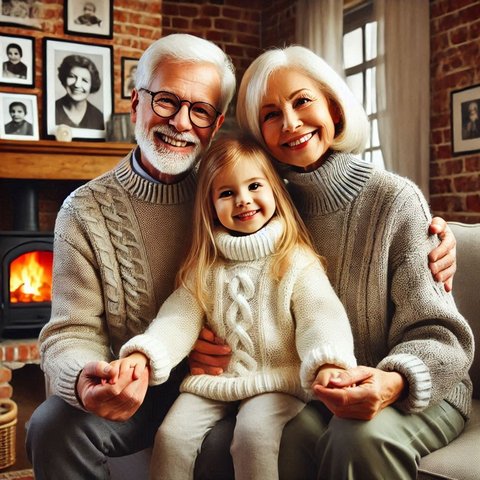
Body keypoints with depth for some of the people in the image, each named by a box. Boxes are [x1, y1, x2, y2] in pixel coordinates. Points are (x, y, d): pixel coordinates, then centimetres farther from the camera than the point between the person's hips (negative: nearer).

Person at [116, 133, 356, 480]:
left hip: (276, 379, -3)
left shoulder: (296, 261, -4)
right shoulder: (205, 267, 7)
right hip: (213, 380, 4)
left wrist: (329, 362, -36)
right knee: (172, 435, -14)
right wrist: (144, 353, -19)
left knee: (254, 434, -28)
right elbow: (179, 318, 0)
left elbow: (321, 316, -15)